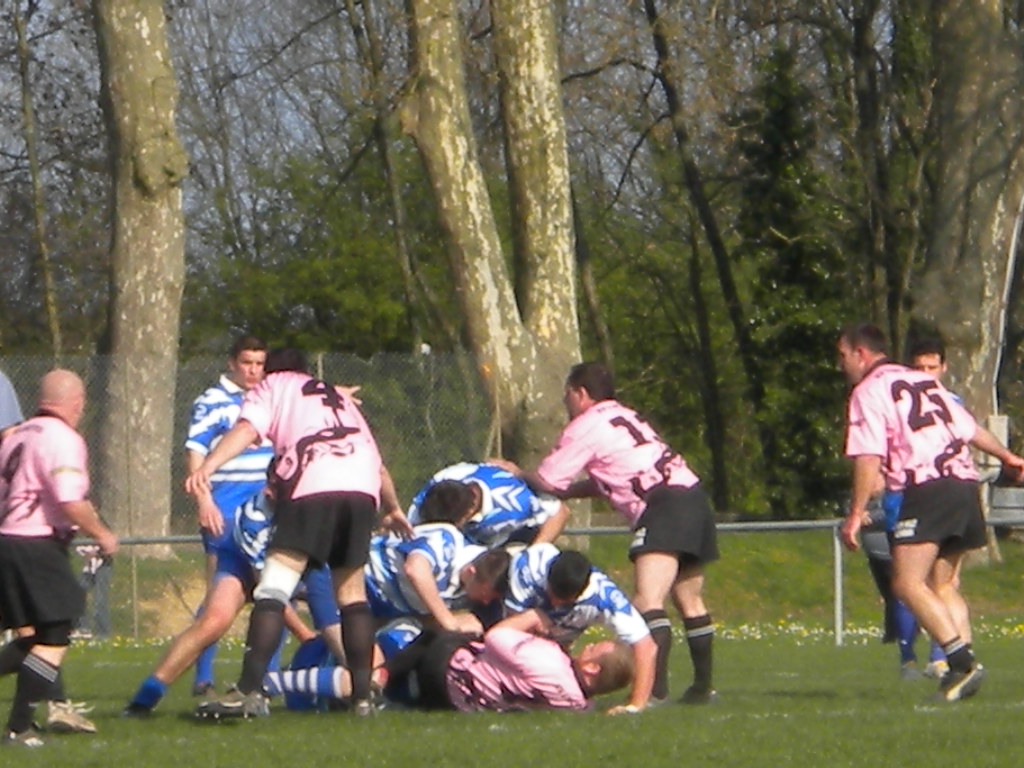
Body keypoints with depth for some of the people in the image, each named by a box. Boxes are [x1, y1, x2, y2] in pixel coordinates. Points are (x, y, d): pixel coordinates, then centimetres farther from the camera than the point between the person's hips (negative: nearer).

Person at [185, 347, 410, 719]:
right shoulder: (341, 398, 38)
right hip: (364, 488, 5)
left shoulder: (272, 386, 23)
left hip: (314, 483, -5)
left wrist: (207, 467, -13)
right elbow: (378, 465, 43)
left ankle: (251, 690, -20)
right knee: (351, 588, 17)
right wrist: (394, 509, 59)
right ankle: (363, 694, 13)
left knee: (275, 586, -8)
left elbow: (246, 430, 2)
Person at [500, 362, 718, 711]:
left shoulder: (586, 426, 0)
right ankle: (703, 687, 30)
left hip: (665, 507, -10)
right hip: (693, 496, 10)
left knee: (647, 600, -21)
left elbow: (547, 482, 1)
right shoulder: (625, 417, 26)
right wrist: (565, 492, 31)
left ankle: (656, 690, -35)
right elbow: (608, 482, 32)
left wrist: (517, 474, 20)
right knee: (689, 601, 21)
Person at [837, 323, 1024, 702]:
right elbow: (970, 429, 31)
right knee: (943, 585, 14)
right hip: (964, 482, 8)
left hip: (928, 488, -8)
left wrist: (856, 514, -11)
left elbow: (869, 458, -10)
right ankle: (962, 669, 5)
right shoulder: (926, 382, 23)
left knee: (908, 583, -11)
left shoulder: (868, 391, 1)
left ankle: (962, 659, -22)